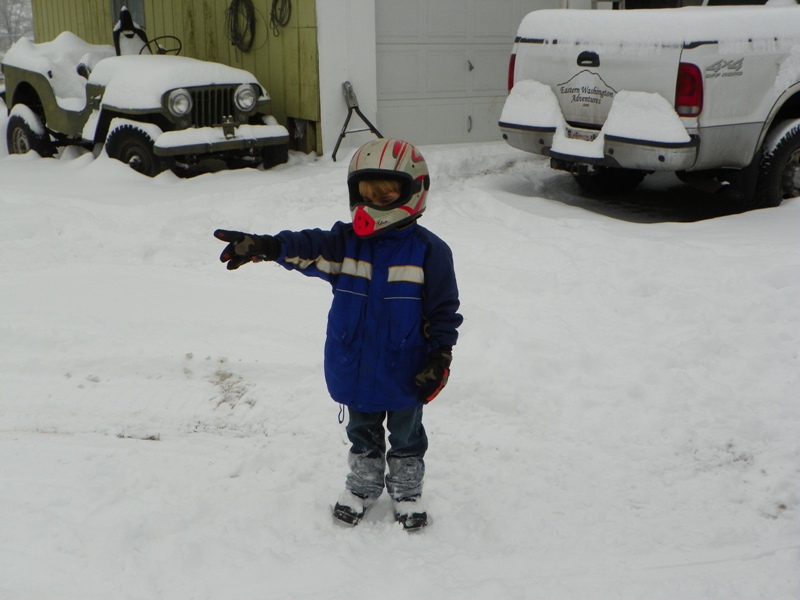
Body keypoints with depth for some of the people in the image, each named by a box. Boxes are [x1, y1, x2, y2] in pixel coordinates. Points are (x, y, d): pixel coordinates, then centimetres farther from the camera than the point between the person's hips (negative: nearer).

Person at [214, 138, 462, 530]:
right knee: (362, 433, 22)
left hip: (405, 372, -3)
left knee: (406, 436, 17)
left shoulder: (428, 250, -12)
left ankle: (407, 491, 39)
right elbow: (307, 249, -24)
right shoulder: (345, 242, -5)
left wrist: (439, 359, -11)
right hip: (354, 369, 3)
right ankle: (362, 486, 44)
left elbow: (443, 309, -8)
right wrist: (264, 247, -43)